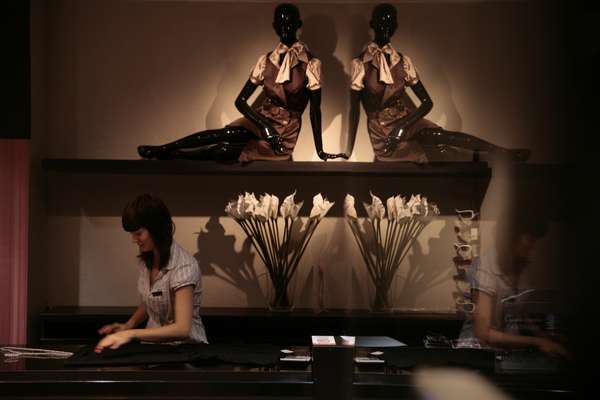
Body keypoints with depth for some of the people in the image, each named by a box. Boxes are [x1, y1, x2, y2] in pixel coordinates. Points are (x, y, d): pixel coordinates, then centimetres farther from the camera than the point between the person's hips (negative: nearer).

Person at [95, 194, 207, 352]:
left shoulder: (183, 266, -19)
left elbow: (182, 329, -24)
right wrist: (128, 326, 2)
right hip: (155, 345, 6)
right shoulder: (146, 260, 3)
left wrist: (131, 334, -27)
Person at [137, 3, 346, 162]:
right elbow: (240, 100, -1)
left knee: (223, 151, -23)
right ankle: (161, 150, -19)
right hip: (259, 120, 3)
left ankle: (167, 153, -15)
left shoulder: (311, 64, -9)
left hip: (285, 133, -3)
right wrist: (264, 125, -17)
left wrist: (320, 150, -10)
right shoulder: (266, 61, 3)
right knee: (226, 134, -27)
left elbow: (315, 109, -7)